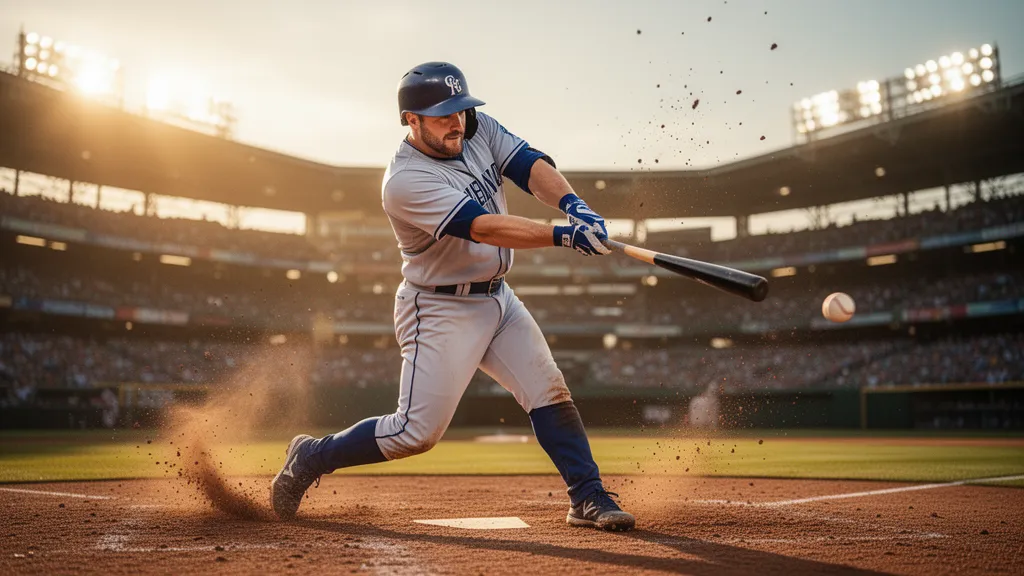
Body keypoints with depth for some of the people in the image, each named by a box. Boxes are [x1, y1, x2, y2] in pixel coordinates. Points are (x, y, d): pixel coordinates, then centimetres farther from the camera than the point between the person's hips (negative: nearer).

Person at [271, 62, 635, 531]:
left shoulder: (479, 128, 0)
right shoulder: (405, 181, -24)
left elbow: (531, 166, -11)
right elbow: (482, 227, -32)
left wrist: (573, 204, -31)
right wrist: (563, 236, -40)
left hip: (498, 298, 8)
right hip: (441, 311, -7)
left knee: (550, 392, 3)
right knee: (417, 432, -6)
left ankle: (588, 498, 12)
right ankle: (309, 458, 12)